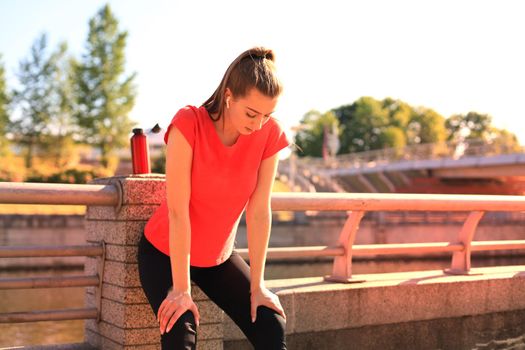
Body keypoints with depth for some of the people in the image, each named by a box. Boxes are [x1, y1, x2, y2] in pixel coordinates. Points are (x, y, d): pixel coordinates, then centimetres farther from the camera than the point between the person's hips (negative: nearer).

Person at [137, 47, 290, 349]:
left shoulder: (270, 134, -17)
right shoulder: (188, 123, -26)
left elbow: (259, 211, -14)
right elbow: (177, 210, -27)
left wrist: (257, 285, -12)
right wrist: (181, 288, -25)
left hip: (218, 256, 4)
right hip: (165, 253, -3)